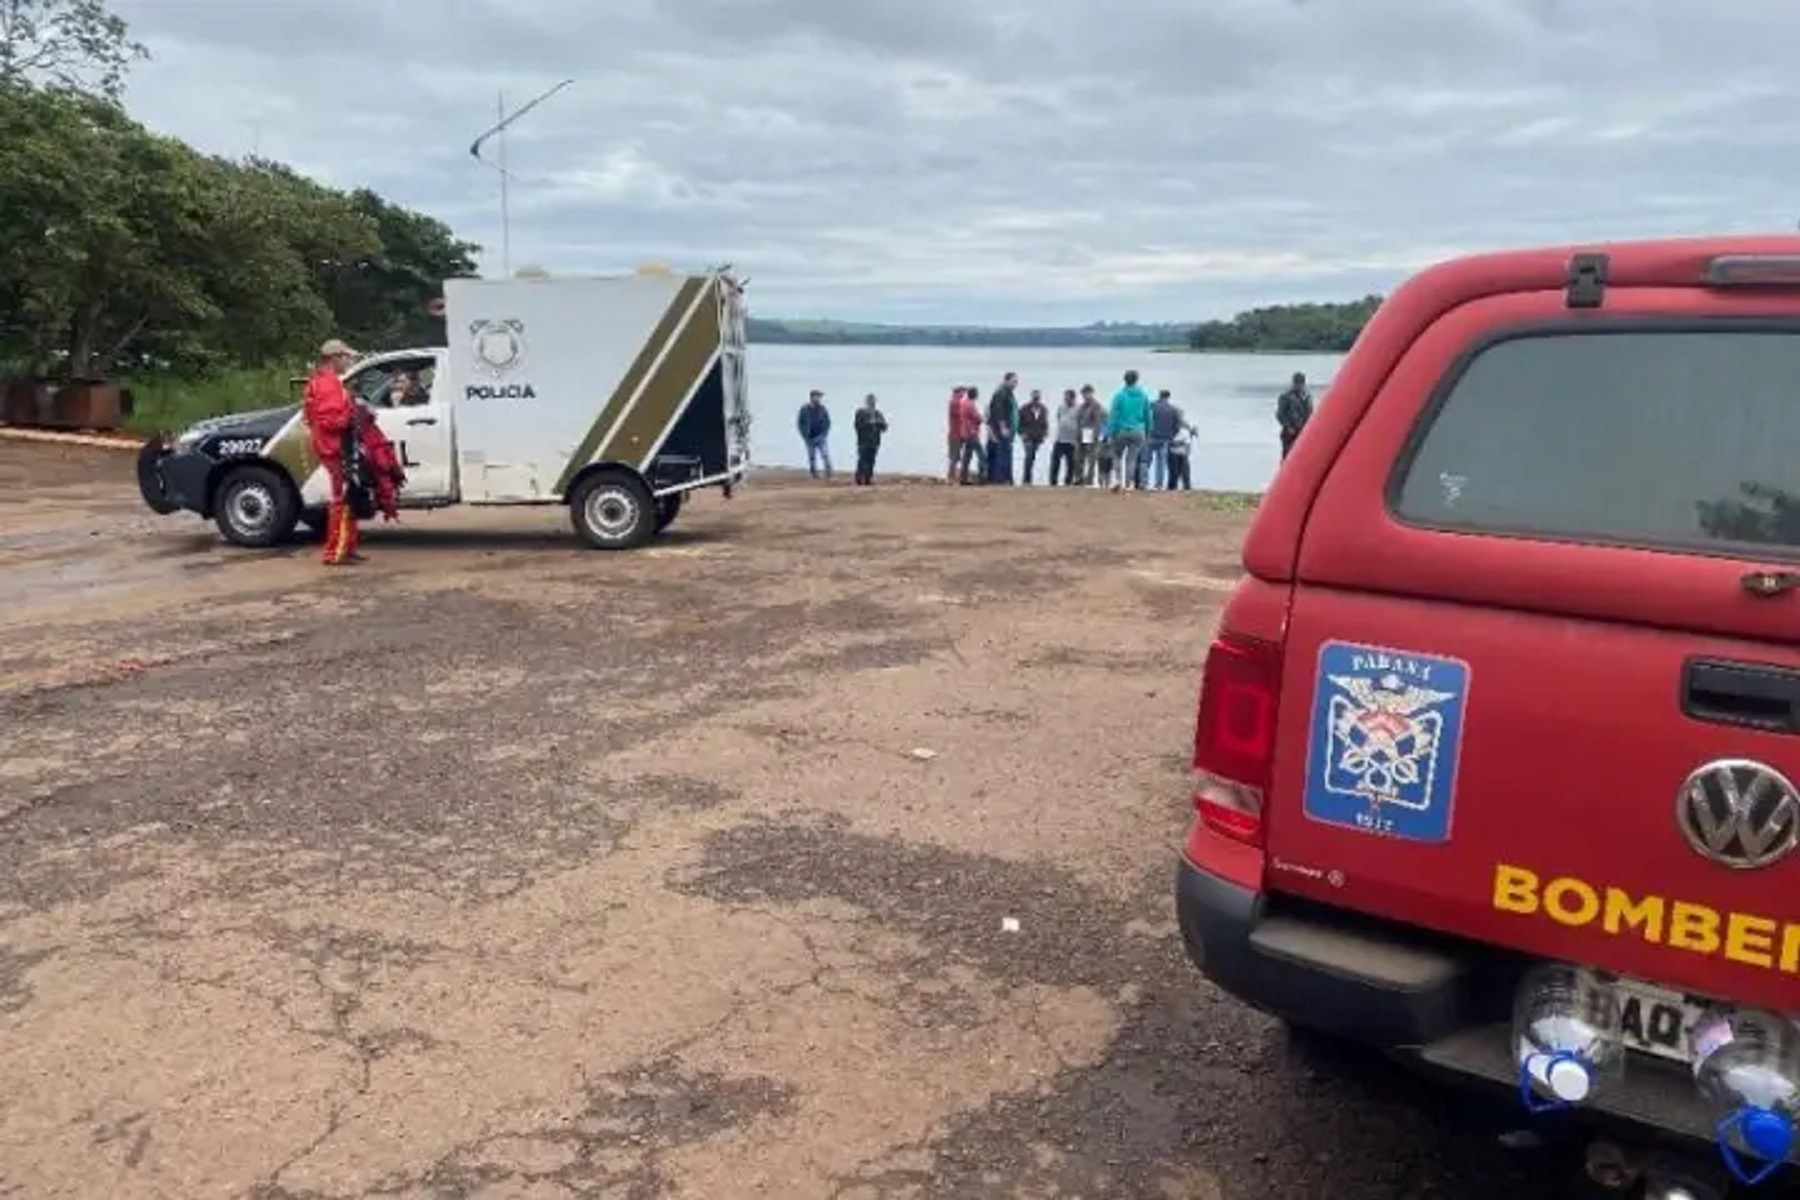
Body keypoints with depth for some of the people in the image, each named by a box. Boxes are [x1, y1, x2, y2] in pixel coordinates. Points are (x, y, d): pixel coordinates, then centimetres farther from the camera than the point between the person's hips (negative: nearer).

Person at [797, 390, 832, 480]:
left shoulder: (823, 409, -1)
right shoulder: (804, 409, -2)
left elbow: (828, 422, 5)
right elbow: (800, 423, 4)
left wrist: (824, 434, -6)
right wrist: (805, 436, -4)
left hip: (821, 438, -1)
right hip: (810, 438, 1)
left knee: (825, 456, -12)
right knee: (811, 457, 7)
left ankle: (829, 474, -10)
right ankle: (814, 475, 16)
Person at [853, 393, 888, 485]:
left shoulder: (878, 413, 15)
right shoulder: (860, 412, 1)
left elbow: (884, 427, 11)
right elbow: (858, 425, -11)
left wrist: (879, 422, -8)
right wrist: (869, 423, -16)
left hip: (874, 443, 5)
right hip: (863, 442, -5)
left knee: (871, 462, 1)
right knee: (862, 461, -12)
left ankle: (868, 479, 5)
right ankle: (859, 478, -9)